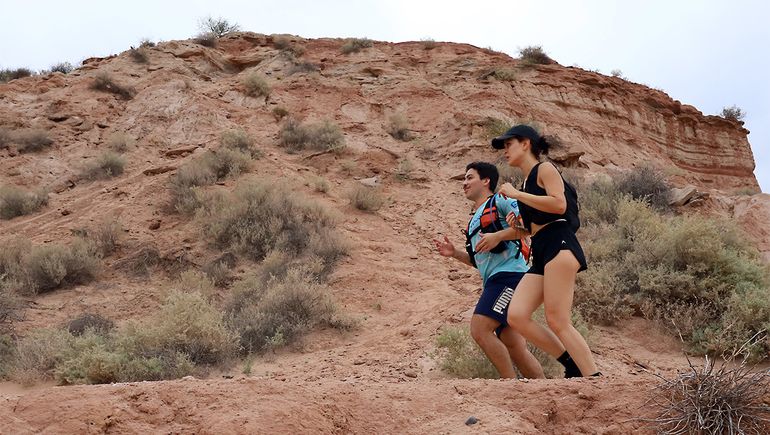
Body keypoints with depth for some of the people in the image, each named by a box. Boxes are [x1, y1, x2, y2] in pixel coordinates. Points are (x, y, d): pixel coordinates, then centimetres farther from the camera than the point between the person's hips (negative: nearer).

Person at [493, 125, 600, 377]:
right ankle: (573, 364, -1)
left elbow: (559, 204, -15)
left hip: (558, 245, -8)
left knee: (557, 321, -17)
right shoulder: (527, 182, 27)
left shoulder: (544, 169, 3)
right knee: (516, 316, -8)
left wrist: (516, 194, -9)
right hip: (541, 255, 8)